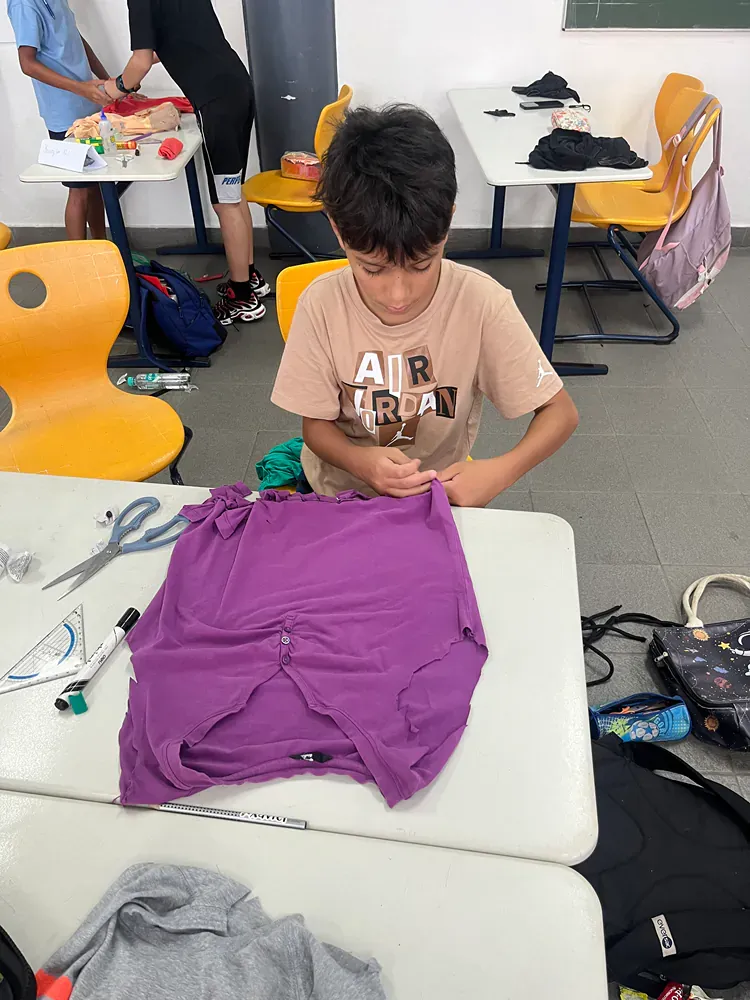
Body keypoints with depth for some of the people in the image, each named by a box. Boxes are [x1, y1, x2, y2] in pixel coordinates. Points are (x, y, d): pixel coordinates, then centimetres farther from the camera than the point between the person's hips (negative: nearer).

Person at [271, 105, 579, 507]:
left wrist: (501, 471, -29)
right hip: (340, 489, 1)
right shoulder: (322, 303, -16)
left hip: (440, 492, -1)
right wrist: (360, 461, -27)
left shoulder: (480, 302, -19)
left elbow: (561, 412, -10)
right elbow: (315, 425, -6)